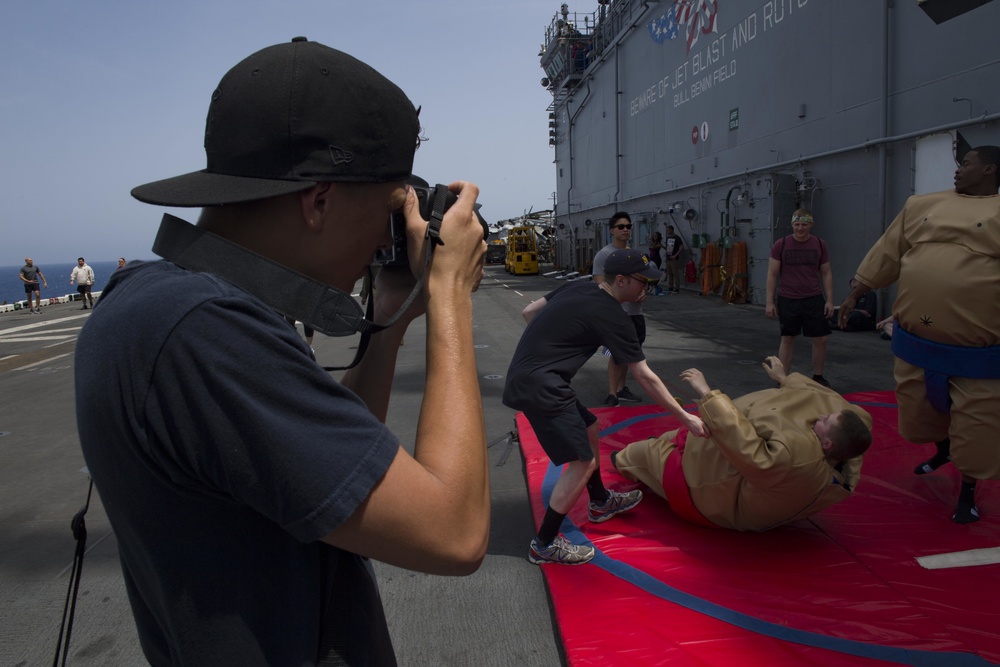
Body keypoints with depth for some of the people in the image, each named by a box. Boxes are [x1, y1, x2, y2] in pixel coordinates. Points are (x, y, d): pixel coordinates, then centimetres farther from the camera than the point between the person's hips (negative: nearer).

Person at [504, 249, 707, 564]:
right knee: (583, 462, -6)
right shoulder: (611, 315, -13)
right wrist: (686, 418, -4)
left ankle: (601, 502, 42)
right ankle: (545, 544, 6)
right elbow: (645, 377, -10)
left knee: (589, 428, 23)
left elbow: (529, 311, 16)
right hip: (539, 386, -10)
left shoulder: (576, 288, 10)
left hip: (523, 375, 10)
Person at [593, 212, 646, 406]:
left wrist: (643, 292, -1)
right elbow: (600, 286, -15)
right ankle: (612, 395, -1)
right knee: (616, 354, -7)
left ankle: (621, 388, 28)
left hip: (635, 312, 7)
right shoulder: (603, 254, -8)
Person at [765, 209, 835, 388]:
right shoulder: (781, 244, -1)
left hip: (814, 299, 2)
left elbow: (826, 273, 9)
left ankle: (818, 377, 20)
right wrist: (770, 302, -4)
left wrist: (829, 300, 3)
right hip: (788, 300, -2)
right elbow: (772, 274, 0)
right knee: (787, 339, 4)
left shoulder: (820, 244, 5)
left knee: (820, 339, 3)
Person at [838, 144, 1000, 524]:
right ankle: (943, 451, 52)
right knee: (918, 411, 20)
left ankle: (967, 492, 30)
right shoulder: (921, 206, 8)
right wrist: (855, 294, 13)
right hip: (916, 343, 4)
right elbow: (887, 255, 12)